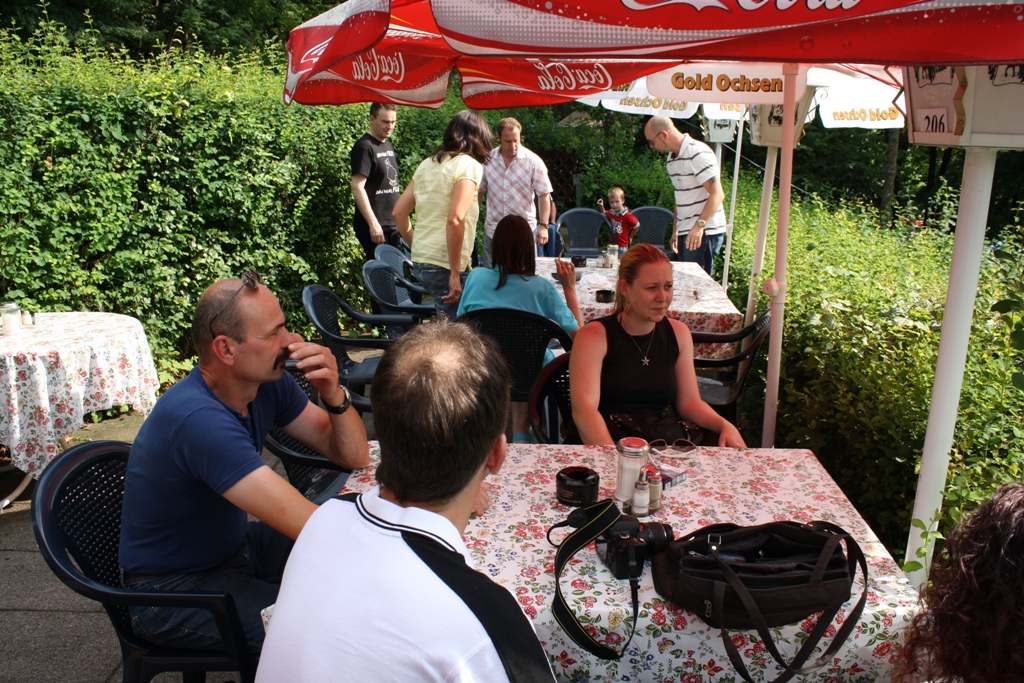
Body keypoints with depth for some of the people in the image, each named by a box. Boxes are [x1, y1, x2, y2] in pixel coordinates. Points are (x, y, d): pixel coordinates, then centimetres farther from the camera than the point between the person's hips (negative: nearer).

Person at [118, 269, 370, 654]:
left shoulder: (267, 380, -9)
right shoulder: (198, 419, -34)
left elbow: (352, 456, -4)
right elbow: (307, 525, -38)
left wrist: (334, 395, -23)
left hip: (235, 545, 8)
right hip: (172, 591, -8)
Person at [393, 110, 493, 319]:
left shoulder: (428, 163, 14)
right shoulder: (469, 165, -8)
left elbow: (399, 212, 15)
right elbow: (455, 219, -20)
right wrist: (455, 273, -18)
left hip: (419, 262, 8)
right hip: (443, 265, -8)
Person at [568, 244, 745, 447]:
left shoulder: (678, 333, 13)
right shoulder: (594, 337, -4)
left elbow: (689, 401, 13)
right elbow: (583, 408, -16)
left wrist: (724, 425, -9)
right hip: (607, 440, -4)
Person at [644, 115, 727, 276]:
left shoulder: (698, 153, -14)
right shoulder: (672, 157, 14)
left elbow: (717, 194, -20)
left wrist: (699, 225, -28)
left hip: (704, 232, -9)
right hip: (686, 232, 9)